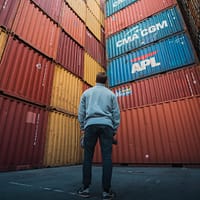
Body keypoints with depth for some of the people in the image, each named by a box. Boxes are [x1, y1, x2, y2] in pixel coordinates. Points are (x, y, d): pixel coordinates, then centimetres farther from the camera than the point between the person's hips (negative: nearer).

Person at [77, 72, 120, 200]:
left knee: (88, 157, 6)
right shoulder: (111, 94, 16)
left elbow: (81, 112, 14)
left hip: (90, 125, 1)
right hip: (106, 125, 0)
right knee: (107, 157, 0)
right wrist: (115, 129, 16)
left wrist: (82, 128, 19)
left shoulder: (86, 93, 17)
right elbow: (116, 113, 11)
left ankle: (85, 188, 11)